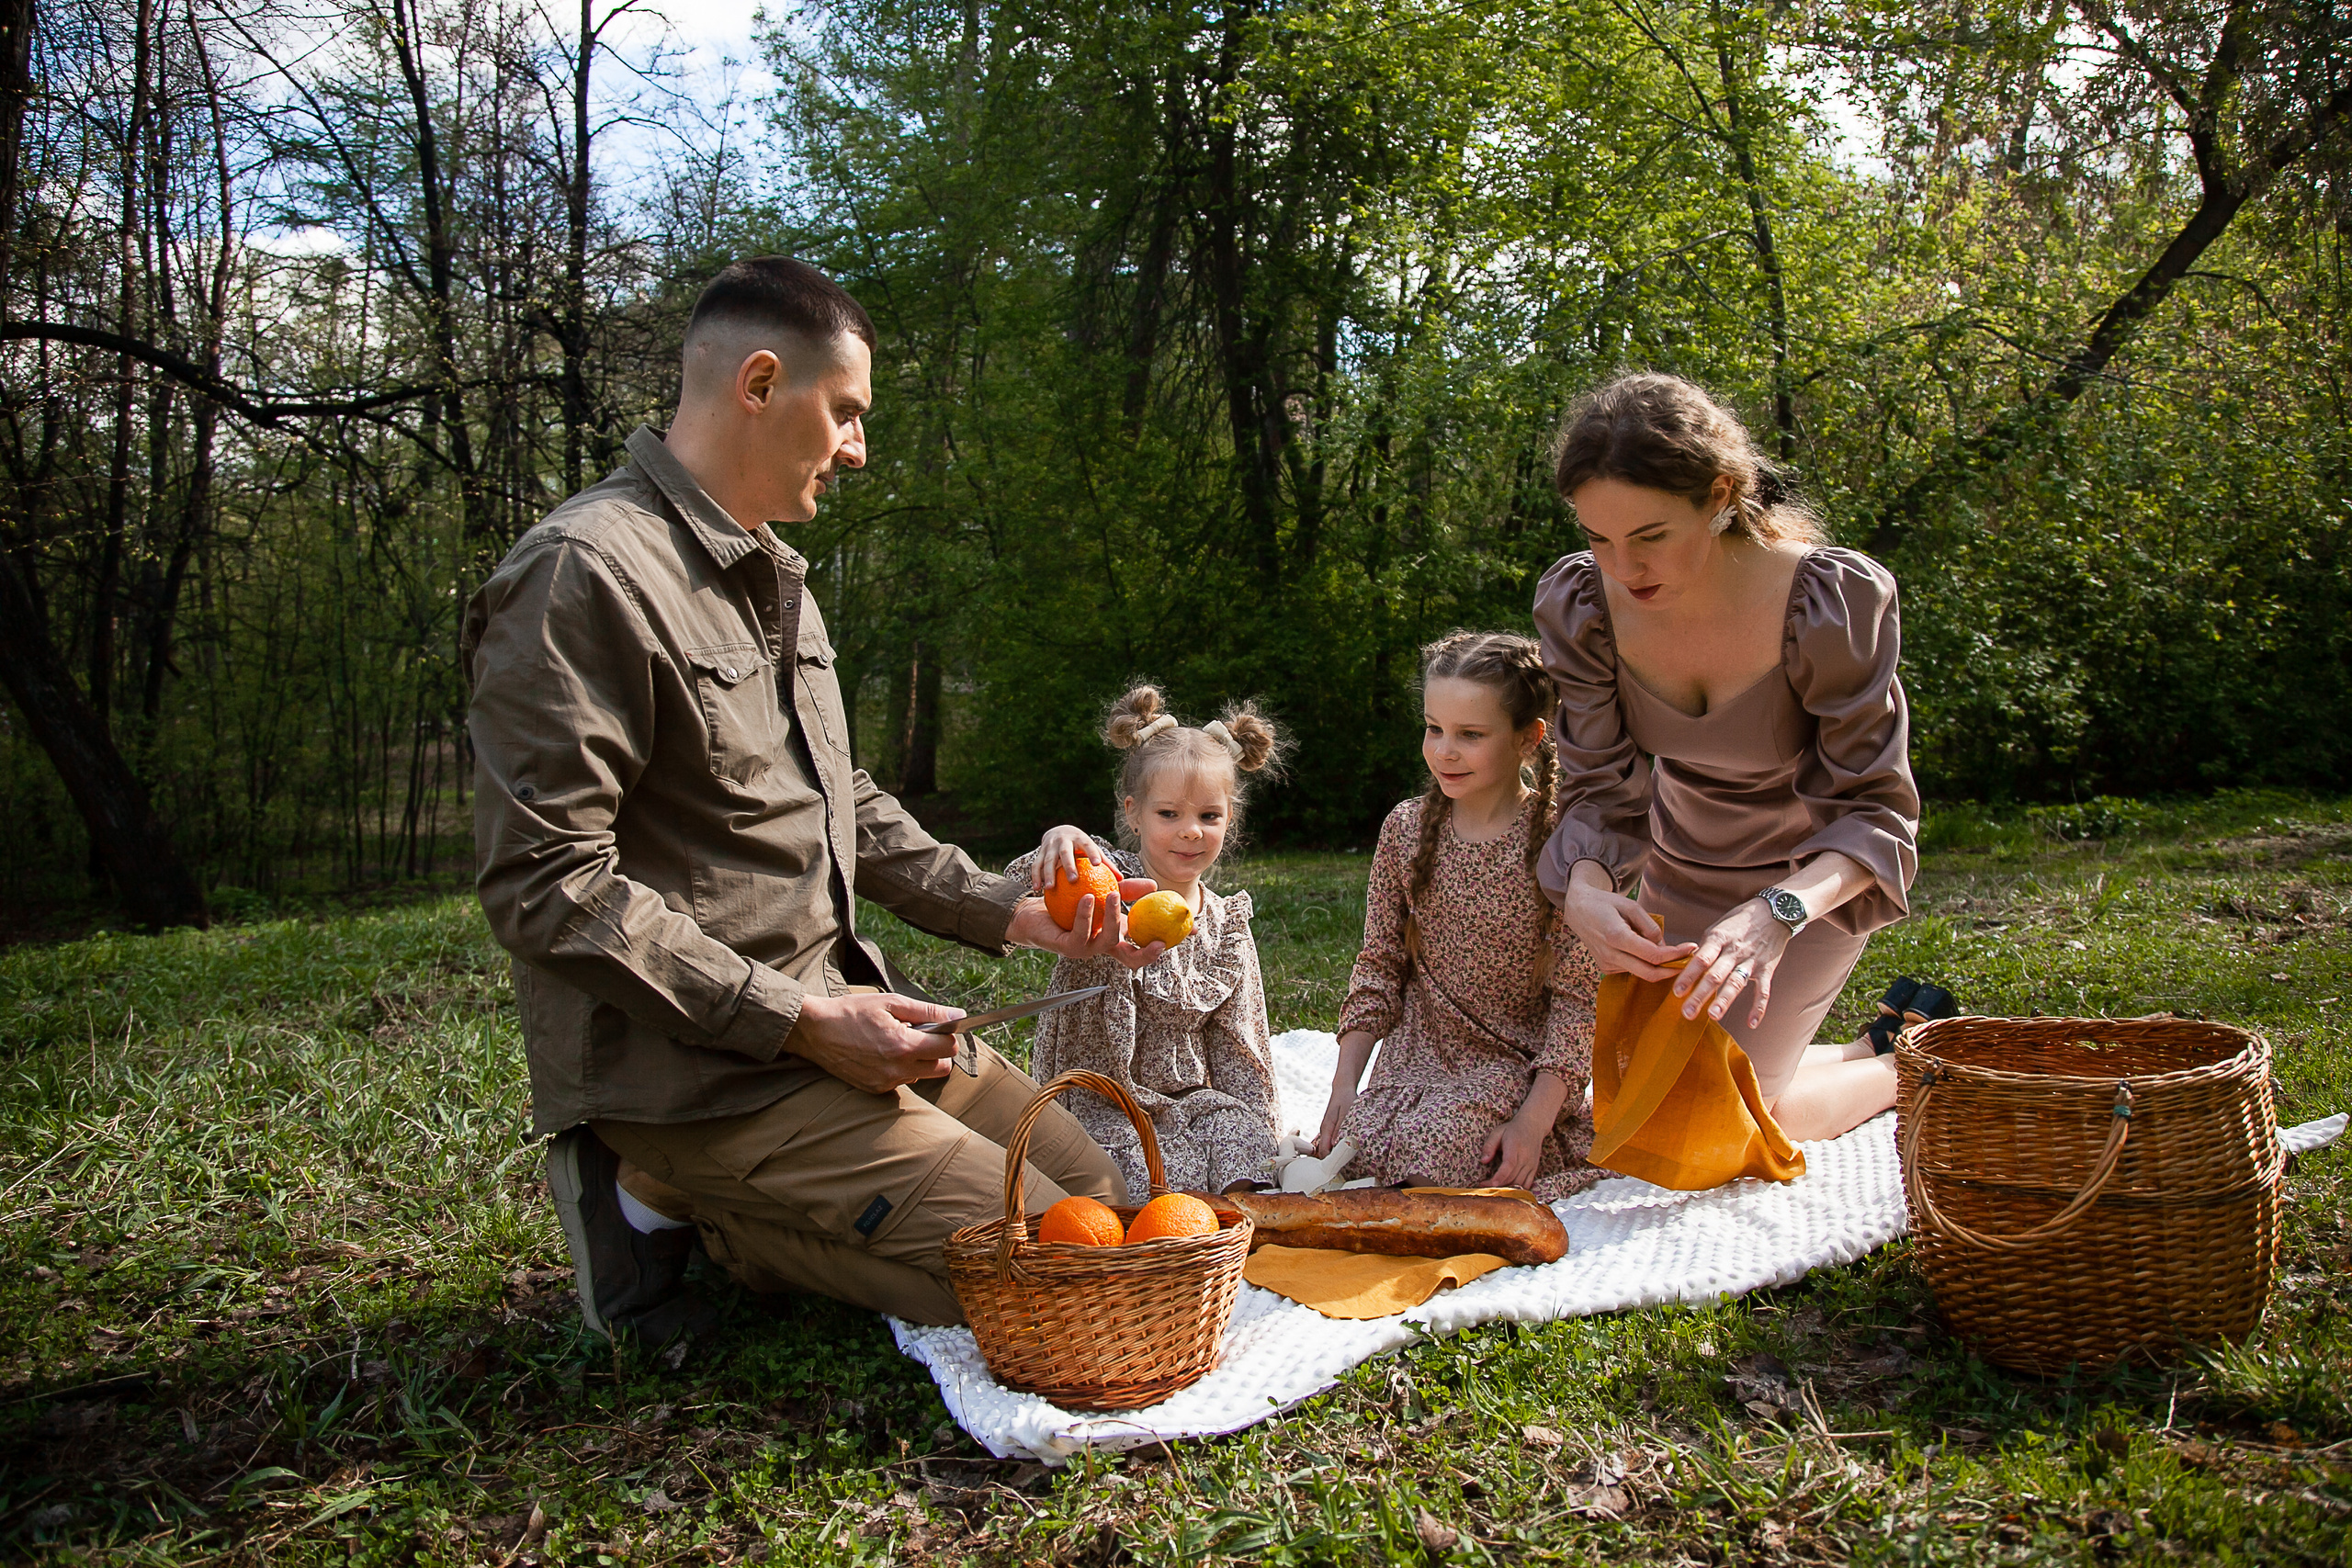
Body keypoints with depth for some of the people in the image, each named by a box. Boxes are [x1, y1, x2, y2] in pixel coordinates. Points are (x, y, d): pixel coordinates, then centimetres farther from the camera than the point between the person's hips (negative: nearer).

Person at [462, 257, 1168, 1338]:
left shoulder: (774, 579, 16)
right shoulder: (586, 575, -16)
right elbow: (546, 885, -21)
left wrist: (1014, 914, 10)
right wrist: (801, 1022, -21)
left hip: (832, 1011, 10)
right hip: (699, 1070, -10)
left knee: (1096, 1190, 11)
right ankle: (674, 1201, -2)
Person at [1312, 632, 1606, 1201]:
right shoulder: (1406, 829, 0)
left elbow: (1579, 994, -11)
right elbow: (1379, 964, 6)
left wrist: (1535, 1118, -18)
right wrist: (1345, 1084, 0)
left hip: (1520, 1064, -4)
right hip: (1418, 1055, 4)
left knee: (1430, 1152, -25)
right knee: (1349, 1149, -17)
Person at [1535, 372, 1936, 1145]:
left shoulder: (1834, 602, -32)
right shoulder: (1578, 603, -22)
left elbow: (1875, 811, -27)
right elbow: (1600, 791, -16)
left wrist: (1776, 914, -47)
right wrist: (1585, 889, -40)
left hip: (1809, 878, -4)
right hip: (1682, 867, 5)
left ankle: (1912, 1069, 17)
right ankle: (1882, 1043, 36)